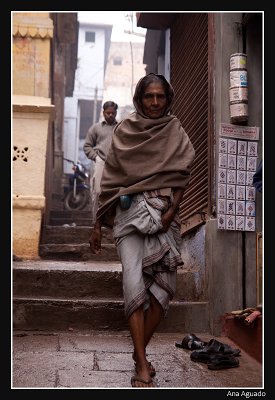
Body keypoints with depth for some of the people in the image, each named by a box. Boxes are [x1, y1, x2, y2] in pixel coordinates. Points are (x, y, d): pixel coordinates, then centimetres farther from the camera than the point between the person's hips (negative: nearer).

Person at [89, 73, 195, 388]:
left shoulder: (175, 131, 10)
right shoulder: (124, 131, 8)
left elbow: (181, 175, 4)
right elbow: (110, 180, 9)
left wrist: (171, 212, -12)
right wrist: (97, 225, 8)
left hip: (164, 213, 1)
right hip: (129, 211, -1)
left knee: (165, 285, -5)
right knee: (134, 282, -15)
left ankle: (139, 352, 14)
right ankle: (142, 365, -12)